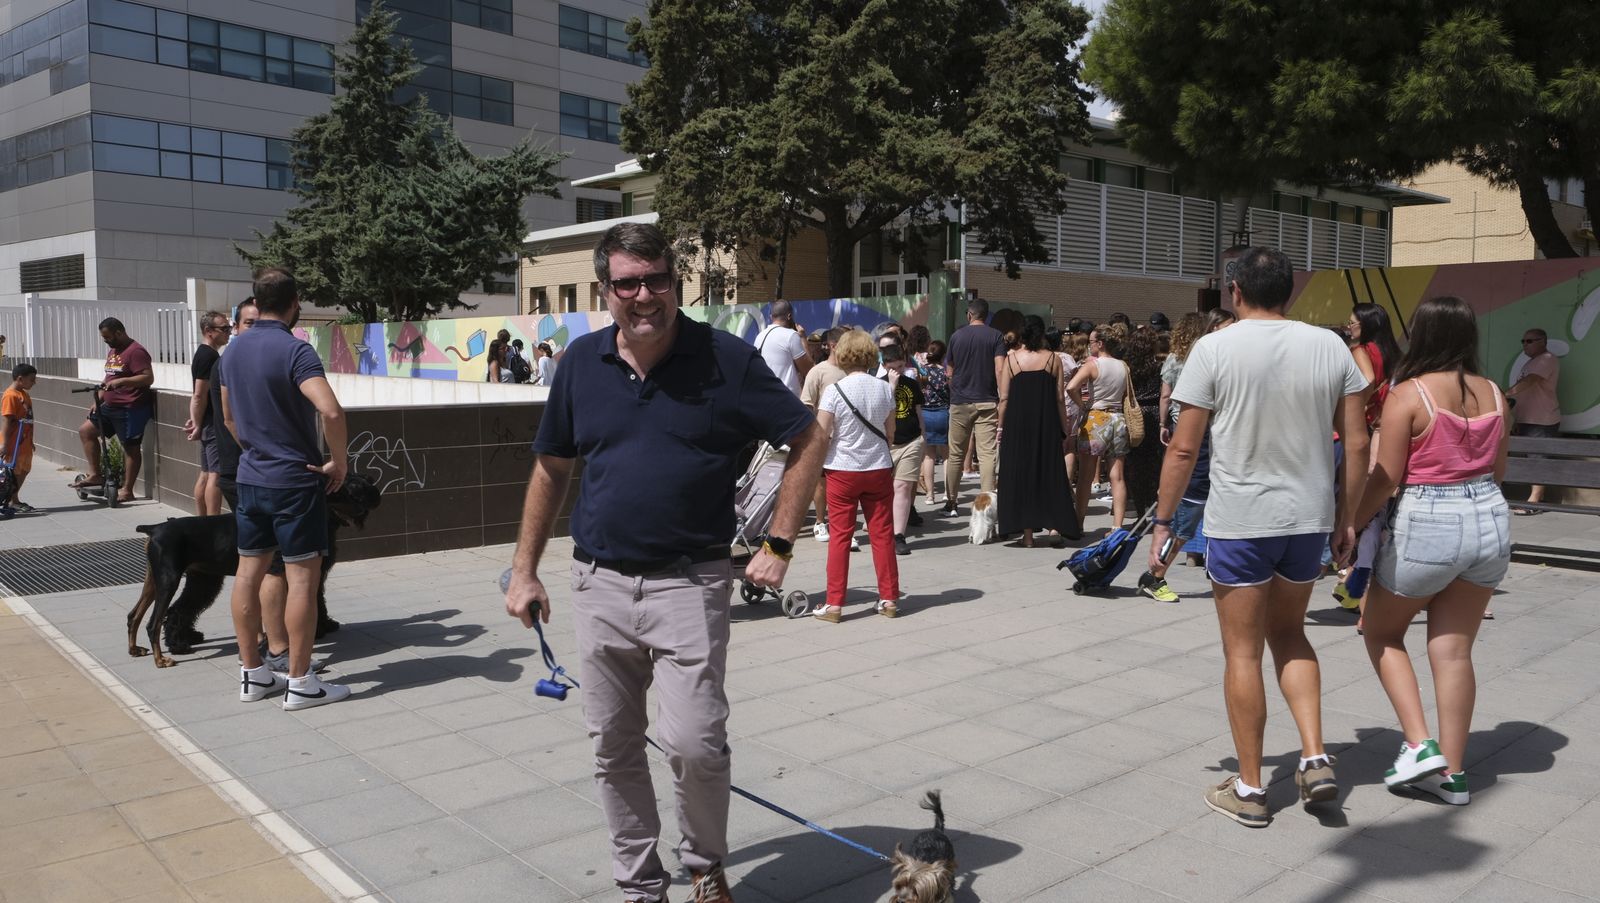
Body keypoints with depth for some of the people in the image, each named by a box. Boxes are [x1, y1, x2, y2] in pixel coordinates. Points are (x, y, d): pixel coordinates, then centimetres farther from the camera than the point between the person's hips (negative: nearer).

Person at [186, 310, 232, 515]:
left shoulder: (204, 354, 17)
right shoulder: (209, 356, -15)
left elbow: (199, 395, 19)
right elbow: (200, 396, -19)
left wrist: (197, 422, 15)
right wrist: (198, 425, -15)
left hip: (210, 423, 10)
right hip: (214, 424, -10)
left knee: (206, 474, 12)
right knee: (216, 474, -10)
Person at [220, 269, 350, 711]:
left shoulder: (233, 352, 8)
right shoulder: (295, 350, -17)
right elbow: (331, 411, -30)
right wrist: (339, 462, -16)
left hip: (250, 478, 8)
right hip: (295, 480, -7)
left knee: (249, 572, 11)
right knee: (302, 576, -2)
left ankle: (252, 673, 21)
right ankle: (300, 683, 3)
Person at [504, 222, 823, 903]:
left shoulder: (725, 358, -7)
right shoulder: (582, 361, 4)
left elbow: (808, 441, -1)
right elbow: (551, 467, 14)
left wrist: (778, 546, -5)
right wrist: (524, 570, 12)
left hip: (689, 584, -4)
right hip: (599, 584, 4)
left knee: (694, 743, -10)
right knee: (613, 749, 11)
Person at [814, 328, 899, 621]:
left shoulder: (835, 391, -13)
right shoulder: (885, 389, -1)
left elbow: (819, 435, -13)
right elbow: (890, 430, 10)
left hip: (842, 470, -3)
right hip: (879, 468, 3)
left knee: (840, 536, 3)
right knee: (882, 533, 10)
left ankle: (834, 604, 7)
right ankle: (889, 598, 17)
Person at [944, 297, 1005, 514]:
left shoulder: (956, 336, 6)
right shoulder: (995, 336, -1)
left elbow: (950, 372, 12)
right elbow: (1000, 370, -11)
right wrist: (1002, 399, -7)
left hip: (960, 402, 2)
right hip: (987, 402, -2)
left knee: (956, 454, 11)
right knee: (987, 454, -4)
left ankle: (950, 501, 17)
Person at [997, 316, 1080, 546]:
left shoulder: (1011, 359, -1)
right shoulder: (1053, 359, 0)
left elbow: (1004, 398, -2)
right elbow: (1060, 398, 1)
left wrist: (1001, 426, 6)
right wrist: (1065, 426, 11)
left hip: (1017, 424, 0)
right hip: (1047, 424, 0)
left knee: (1021, 473, 5)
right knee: (1050, 473, 11)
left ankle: (1028, 533, 5)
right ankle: (1055, 525, 9)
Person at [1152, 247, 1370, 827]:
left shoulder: (1214, 350, -9)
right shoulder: (1329, 347, 2)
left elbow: (1184, 448, -10)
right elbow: (1358, 443, 3)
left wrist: (1163, 522, -1)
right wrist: (1347, 516, 14)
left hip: (1239, 520, -4)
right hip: (1310, 518, 4)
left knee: (1243, 651, 6)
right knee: (1289, 635, 23)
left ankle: (1248, 789, 15)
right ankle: (1315, 759, 15)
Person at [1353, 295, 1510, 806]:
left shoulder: (1408, 394, -14)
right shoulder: (1493, 394, 4)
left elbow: (1385, 479, -13)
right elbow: (1499, 469, 13)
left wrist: (1348, 526, -2)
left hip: (1426, 525, -6)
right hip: (1490, 520, 6)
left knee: (1382, 633, 16)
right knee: (1454, 650, 12)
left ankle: (1420, 745, 6)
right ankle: (1452, 773, 17)